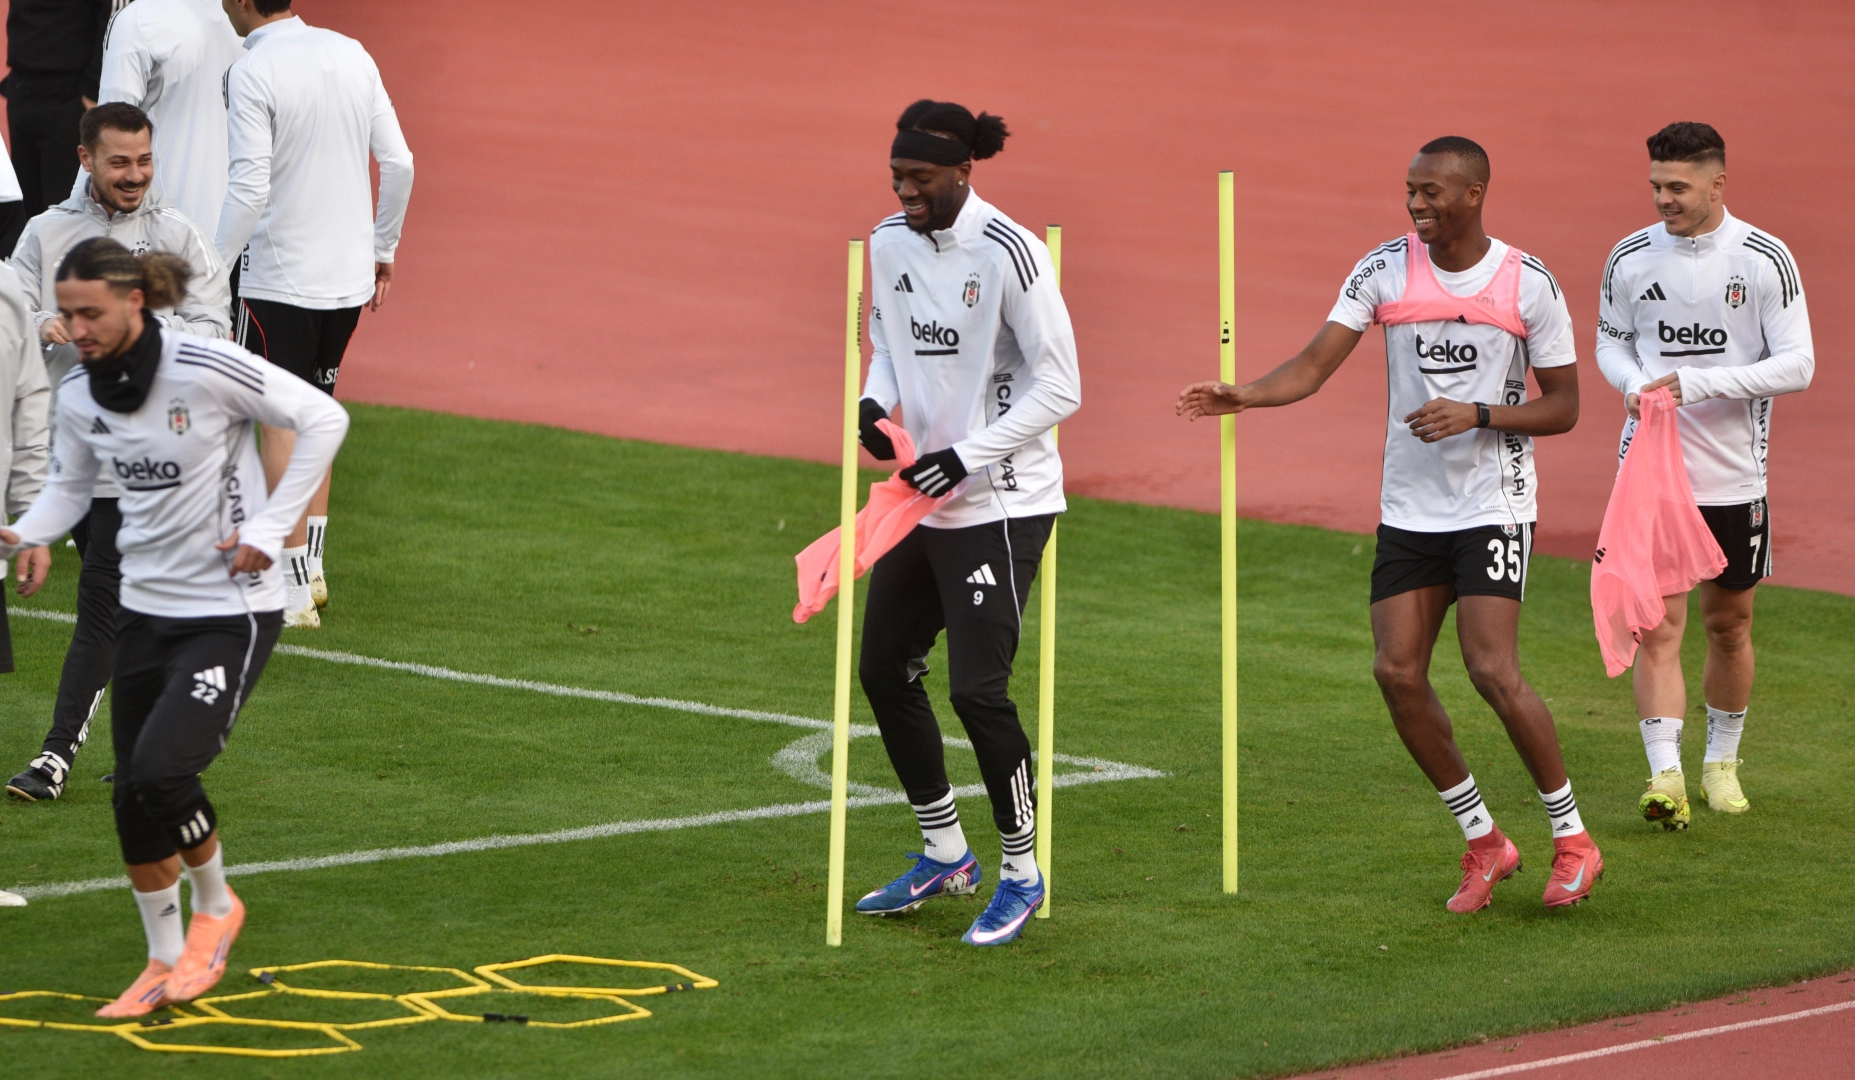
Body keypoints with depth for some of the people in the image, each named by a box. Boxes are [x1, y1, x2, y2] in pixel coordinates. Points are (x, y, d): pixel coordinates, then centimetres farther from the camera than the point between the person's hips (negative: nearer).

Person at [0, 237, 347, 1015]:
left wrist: (269, 529, -13)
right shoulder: (78, 395, -2)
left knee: (162, 767, -20)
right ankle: (165, 962, 24)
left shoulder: (208, 368, -19)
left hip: (231, 611, -6)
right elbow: (70, 486, 14)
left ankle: (216, 906, 8)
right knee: (133, 797, 5)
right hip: (146, 608, 6)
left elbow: (323, 419, -10)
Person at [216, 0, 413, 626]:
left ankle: (293, 592, -2)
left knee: (279, 425, -1)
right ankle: (310, 566, 23)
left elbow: (250, 190, -19)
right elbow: (399, 163, 7)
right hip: (350, 273, 6)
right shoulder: (351, 55, 5)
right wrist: (383, 250, 18)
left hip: (279, 277, -6)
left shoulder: (252, 74, -14)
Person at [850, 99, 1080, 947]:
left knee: (977, 688, -12)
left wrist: (966, 457, -19)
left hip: (1000, 503, -8)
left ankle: (1021, 870, 6)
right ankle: (944, 854, 29)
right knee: (885, 669, 12)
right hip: (921, 498, 8)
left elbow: (1059, 388, -15)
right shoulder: (889, 242, 4)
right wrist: (875, 401, -2)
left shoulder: (1008, 254, -18)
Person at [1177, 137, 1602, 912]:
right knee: (1397, 672, -4)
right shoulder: (1385, 270, 0)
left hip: (1494, 506, -4)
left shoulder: (1528, 284, -6)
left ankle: (1572, 839, 2)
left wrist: (1478, 415, -17)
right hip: (1408, 507, 4)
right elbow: (1314, 366, -5)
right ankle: (1483, 842, 12)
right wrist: (1242, 396, -23)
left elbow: (1562, 406, -1)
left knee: (1494, 672, -15)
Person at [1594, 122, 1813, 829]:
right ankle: (1665, 777, -17)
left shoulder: (1766, 260, -7)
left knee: (1729, 624, 11)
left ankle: (1721, 762, 30)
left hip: (1735, 475, 0)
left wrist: (1698, 382, -19)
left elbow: (1798, 365, -10)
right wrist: (1633, 384, -8)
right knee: (1658, 625, -11)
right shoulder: (1629, 259, 0)